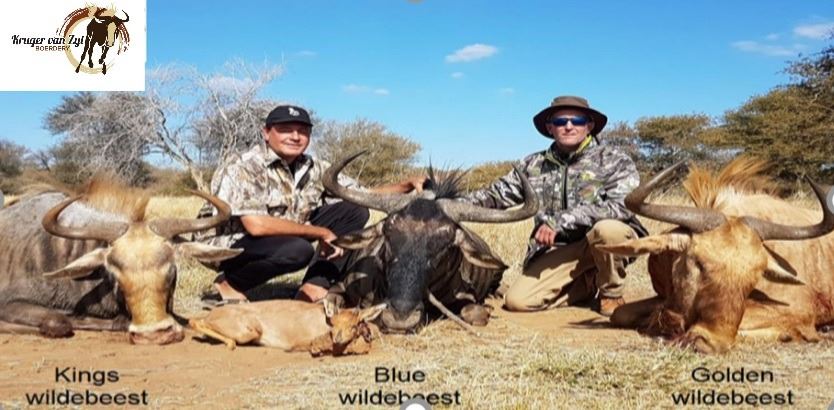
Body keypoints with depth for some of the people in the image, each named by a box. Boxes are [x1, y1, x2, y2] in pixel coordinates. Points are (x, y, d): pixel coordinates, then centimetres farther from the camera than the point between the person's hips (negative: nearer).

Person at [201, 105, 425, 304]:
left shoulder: (313, 169, -4)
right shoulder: (244, 167, -23)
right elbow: (256, 225, -33)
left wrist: (407, 185, -19)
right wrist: (321, 233, -27)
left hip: (285, 238, 7)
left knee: (353, 211, -5)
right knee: (297, 250, -37)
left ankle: (315, 287, -6)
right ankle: (229, 285, -11)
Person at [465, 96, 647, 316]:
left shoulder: (614, 161, -6)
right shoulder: (535, 165, 7)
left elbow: (622, 205, -22)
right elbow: (498, 194, 10)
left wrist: (561, 221, -28)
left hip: (603, 243, -3)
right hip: (559, 251, 4)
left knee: (608, 228, -37)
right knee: (517, 300, -16)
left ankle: (611, 294, -6)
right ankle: (590, 285, 9)